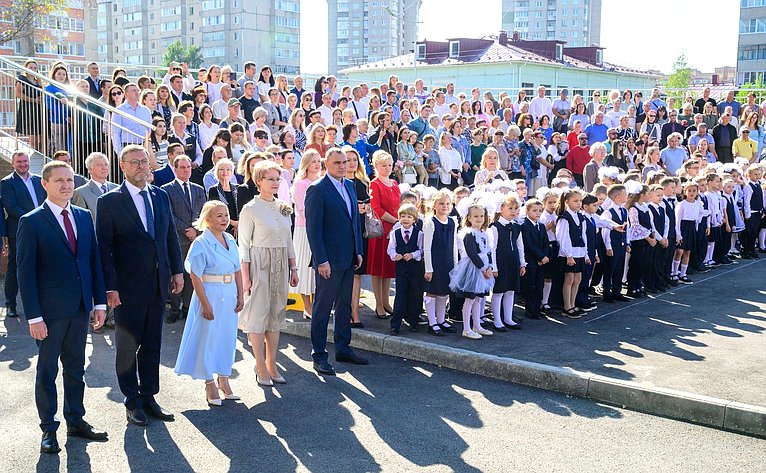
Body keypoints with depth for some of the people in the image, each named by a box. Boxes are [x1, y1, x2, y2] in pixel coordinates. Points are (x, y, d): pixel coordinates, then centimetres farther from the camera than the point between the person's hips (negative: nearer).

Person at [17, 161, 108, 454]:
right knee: (47, 370, 7)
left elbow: (94, 261, 10)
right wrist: (33, 316, -14)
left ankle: (75, 421, 28)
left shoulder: (84, 217, 7)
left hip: (80, 308, 5)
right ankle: (48, 429, 19)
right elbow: (26, 273, -10)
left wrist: (100, 302, 5)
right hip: (50, 310, -5)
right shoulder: (31, 222, -8)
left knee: (75, 367, 15)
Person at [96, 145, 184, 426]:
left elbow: (171, 236, 14)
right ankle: (132, 402, 19)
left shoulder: (160, 196, 9)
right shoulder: (110, 201, -7)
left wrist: (177, 270, 7)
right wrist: (110, 287, -15)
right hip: (128, 286, -5)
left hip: (158, 283, 5)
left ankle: (149, 397, 24)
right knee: (128, 346, 8)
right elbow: (104, 247, -10)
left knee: (152, 344, 12)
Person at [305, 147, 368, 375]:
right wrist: (321, 260, -18)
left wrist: (358, 251, 12)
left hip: (348, 258, 8)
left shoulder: (349, 186, 12)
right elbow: (313, 228, -14)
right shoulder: (317, 190, -11)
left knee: (345, 305, 15)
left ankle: (343, 349, 26)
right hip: (329, 260, -7)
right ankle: (319, 355, 9)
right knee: (323, 307, 1)